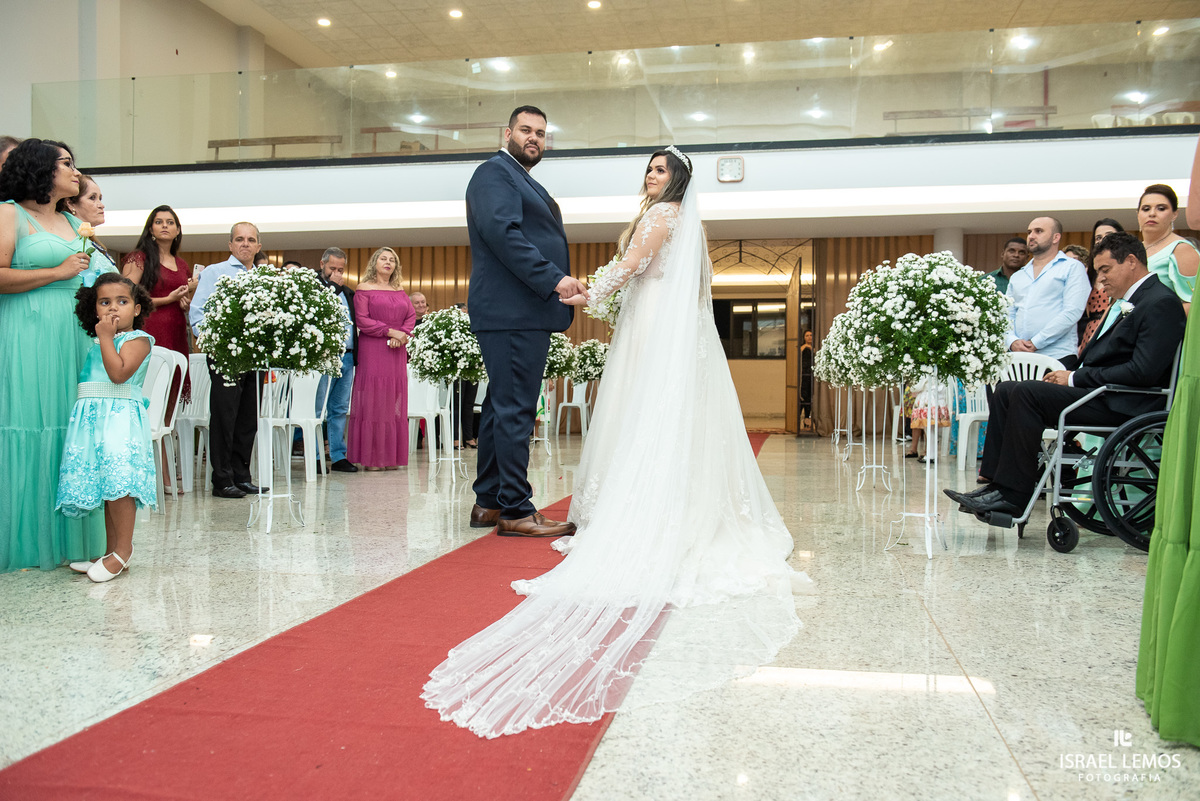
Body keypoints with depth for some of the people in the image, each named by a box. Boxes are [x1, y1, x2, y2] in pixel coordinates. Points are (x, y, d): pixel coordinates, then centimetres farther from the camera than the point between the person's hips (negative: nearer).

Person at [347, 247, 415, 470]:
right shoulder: (364, 289, 2)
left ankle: (391, 456, 9)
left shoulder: (400, 291, 17)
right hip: (372, 351, -5)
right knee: (373, 402, -4)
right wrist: (391, 331, -13)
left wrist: (401, 336, -8)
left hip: (397, 352, 5)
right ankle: (371, 458, 0)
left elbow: (411, 316, 10)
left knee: (395, 403, 4)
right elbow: (363, 320, -8)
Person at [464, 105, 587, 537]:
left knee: (502, 407, 12)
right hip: (512, 311, -10)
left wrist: (565, 284, 12)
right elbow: (501, 231, -18)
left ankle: (488, 503, 19)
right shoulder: (494, 172, -3)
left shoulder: (527, 184, 28)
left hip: (527, 312, 10)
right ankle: (516, 510, -7)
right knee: (515, 409, -10)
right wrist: (553, 279, -21)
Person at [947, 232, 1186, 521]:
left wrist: (1076, 378, -14)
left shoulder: (1162, 302, -10)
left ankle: (1013, 497, -20)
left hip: (1120, 404, -10)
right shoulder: (1127, 301, 21)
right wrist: (1069, 376, 2)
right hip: (1094, 389, 10)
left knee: (1025, 393, -24)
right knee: (1006, 390, 0)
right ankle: (996, 485, -6)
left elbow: (1144, 371, -20)